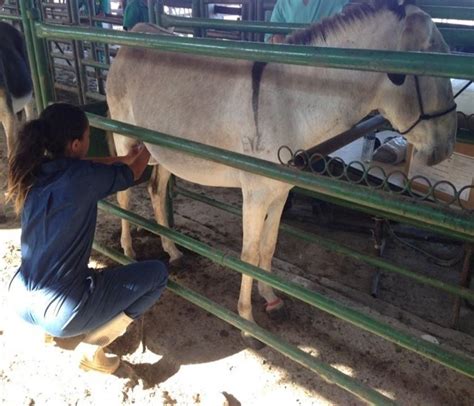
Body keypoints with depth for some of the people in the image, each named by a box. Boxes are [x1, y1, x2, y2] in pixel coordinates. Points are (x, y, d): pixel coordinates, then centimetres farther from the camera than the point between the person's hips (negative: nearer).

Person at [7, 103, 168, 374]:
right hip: (60, 311, -8)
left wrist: (127, 157, 30)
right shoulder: (82, 177, -17)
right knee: (157, 274, 4)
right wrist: (146, 150, 23)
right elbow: (131, 175, 3)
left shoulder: (34, 171, 1)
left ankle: (57, 331, 20)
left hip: (20, 300, 8)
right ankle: (93, 345, 3)